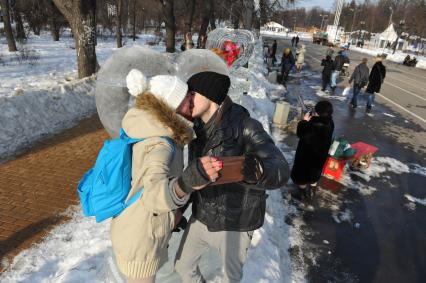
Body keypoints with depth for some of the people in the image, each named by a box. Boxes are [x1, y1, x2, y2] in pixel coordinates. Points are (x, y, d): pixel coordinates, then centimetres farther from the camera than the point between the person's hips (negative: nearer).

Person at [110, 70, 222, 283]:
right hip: (139, 241, -8)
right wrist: (187, 183, -66)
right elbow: (154, 196, -49)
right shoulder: (159, 144, -32)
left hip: (132, 228, 8)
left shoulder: (151, 130, -5)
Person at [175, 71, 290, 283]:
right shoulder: (198, 129, -4)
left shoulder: (245, 127, -24)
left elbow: (280, 172, -36)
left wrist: (256, 171, -57)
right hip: (201, 218, 6)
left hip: (234, 224, -5)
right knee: (182, 266, 22)